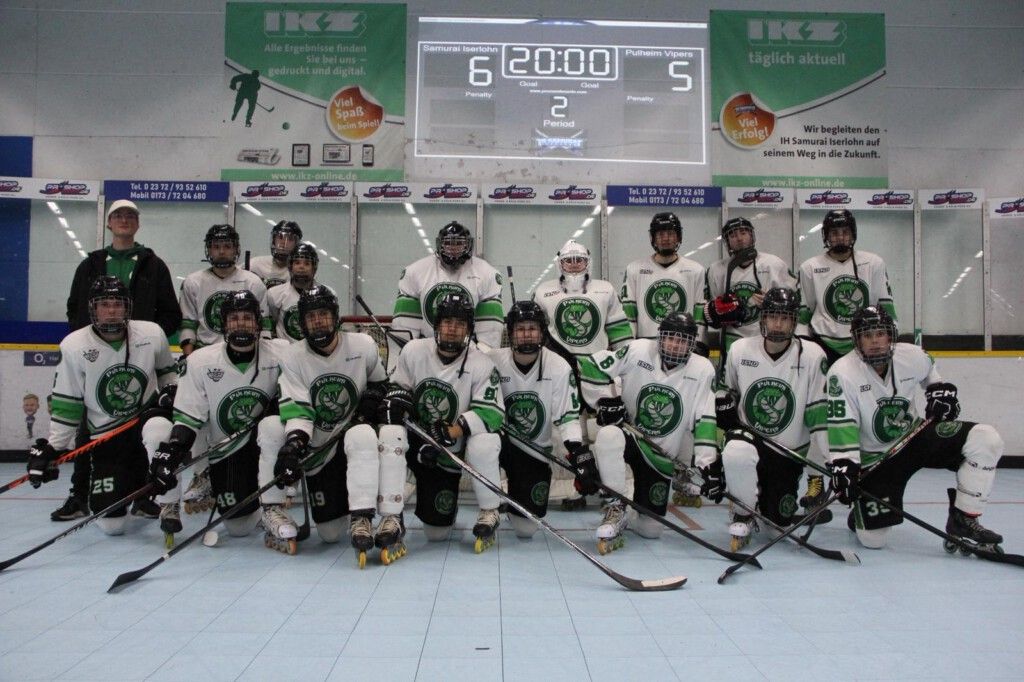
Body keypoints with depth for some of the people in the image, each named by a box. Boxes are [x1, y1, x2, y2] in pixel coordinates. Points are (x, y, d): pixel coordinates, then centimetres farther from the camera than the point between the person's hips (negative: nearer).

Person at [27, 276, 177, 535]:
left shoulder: (152, 333, -8)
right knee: (111, 524, -8)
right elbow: (65, 405, -4)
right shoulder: (74, 346, -12)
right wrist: (50, 448, -6)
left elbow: (166, 370, 14)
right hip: (105, 436, -1)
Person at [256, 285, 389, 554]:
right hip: (315, 449, 1)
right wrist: (293, 444, -34)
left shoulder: (363, 346, -5)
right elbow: (297, 410, -16)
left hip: (353, 434, 0)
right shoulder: (292, 357, -6)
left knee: (362, 435, -35)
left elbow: (381, 382, 14)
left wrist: (372, 399, -7)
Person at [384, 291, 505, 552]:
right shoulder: (414, 350, -6)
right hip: (418, 442, 4)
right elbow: (397, 386, 8)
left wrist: (450, 431, -31)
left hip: (454, 450, -4)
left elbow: (492, 413, -22)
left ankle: (489, 513, -7)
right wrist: (396, 401, -16)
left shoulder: (481, 364, -15)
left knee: (485, 443, -31)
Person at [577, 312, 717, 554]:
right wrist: (608, 401, -17)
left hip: (662, 455, 1)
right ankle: (615, 510, -20)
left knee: (651, 529, -3)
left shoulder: (703, 370, -10)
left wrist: (707, 463, -14)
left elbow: (705, 421, -8)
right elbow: (592, 367, -8)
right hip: (629, 436, -1)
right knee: (609, 436, -39)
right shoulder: (638, 350, -13)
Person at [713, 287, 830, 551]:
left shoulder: (812, 355, -13)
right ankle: (742, 516, -10)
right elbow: (724, 401, 6)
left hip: (789, 452, 1)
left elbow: (819, 418, -12)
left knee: (780, 520, 0)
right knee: (736, 452, -36)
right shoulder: (739, 350, -8)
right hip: (747, 438, -1)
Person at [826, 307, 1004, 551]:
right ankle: (860, 514, 28)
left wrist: (941, 392, 3)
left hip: (915, 438, 4)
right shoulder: (842, 373, -21)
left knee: (985, 440, -17)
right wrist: (843, 467, -28)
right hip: (873, 457, -4)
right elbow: (841, 426, -22)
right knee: (872, 539, -12)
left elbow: (930, 373, 18)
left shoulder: (912, 356, -9)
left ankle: (963, 521, -3)